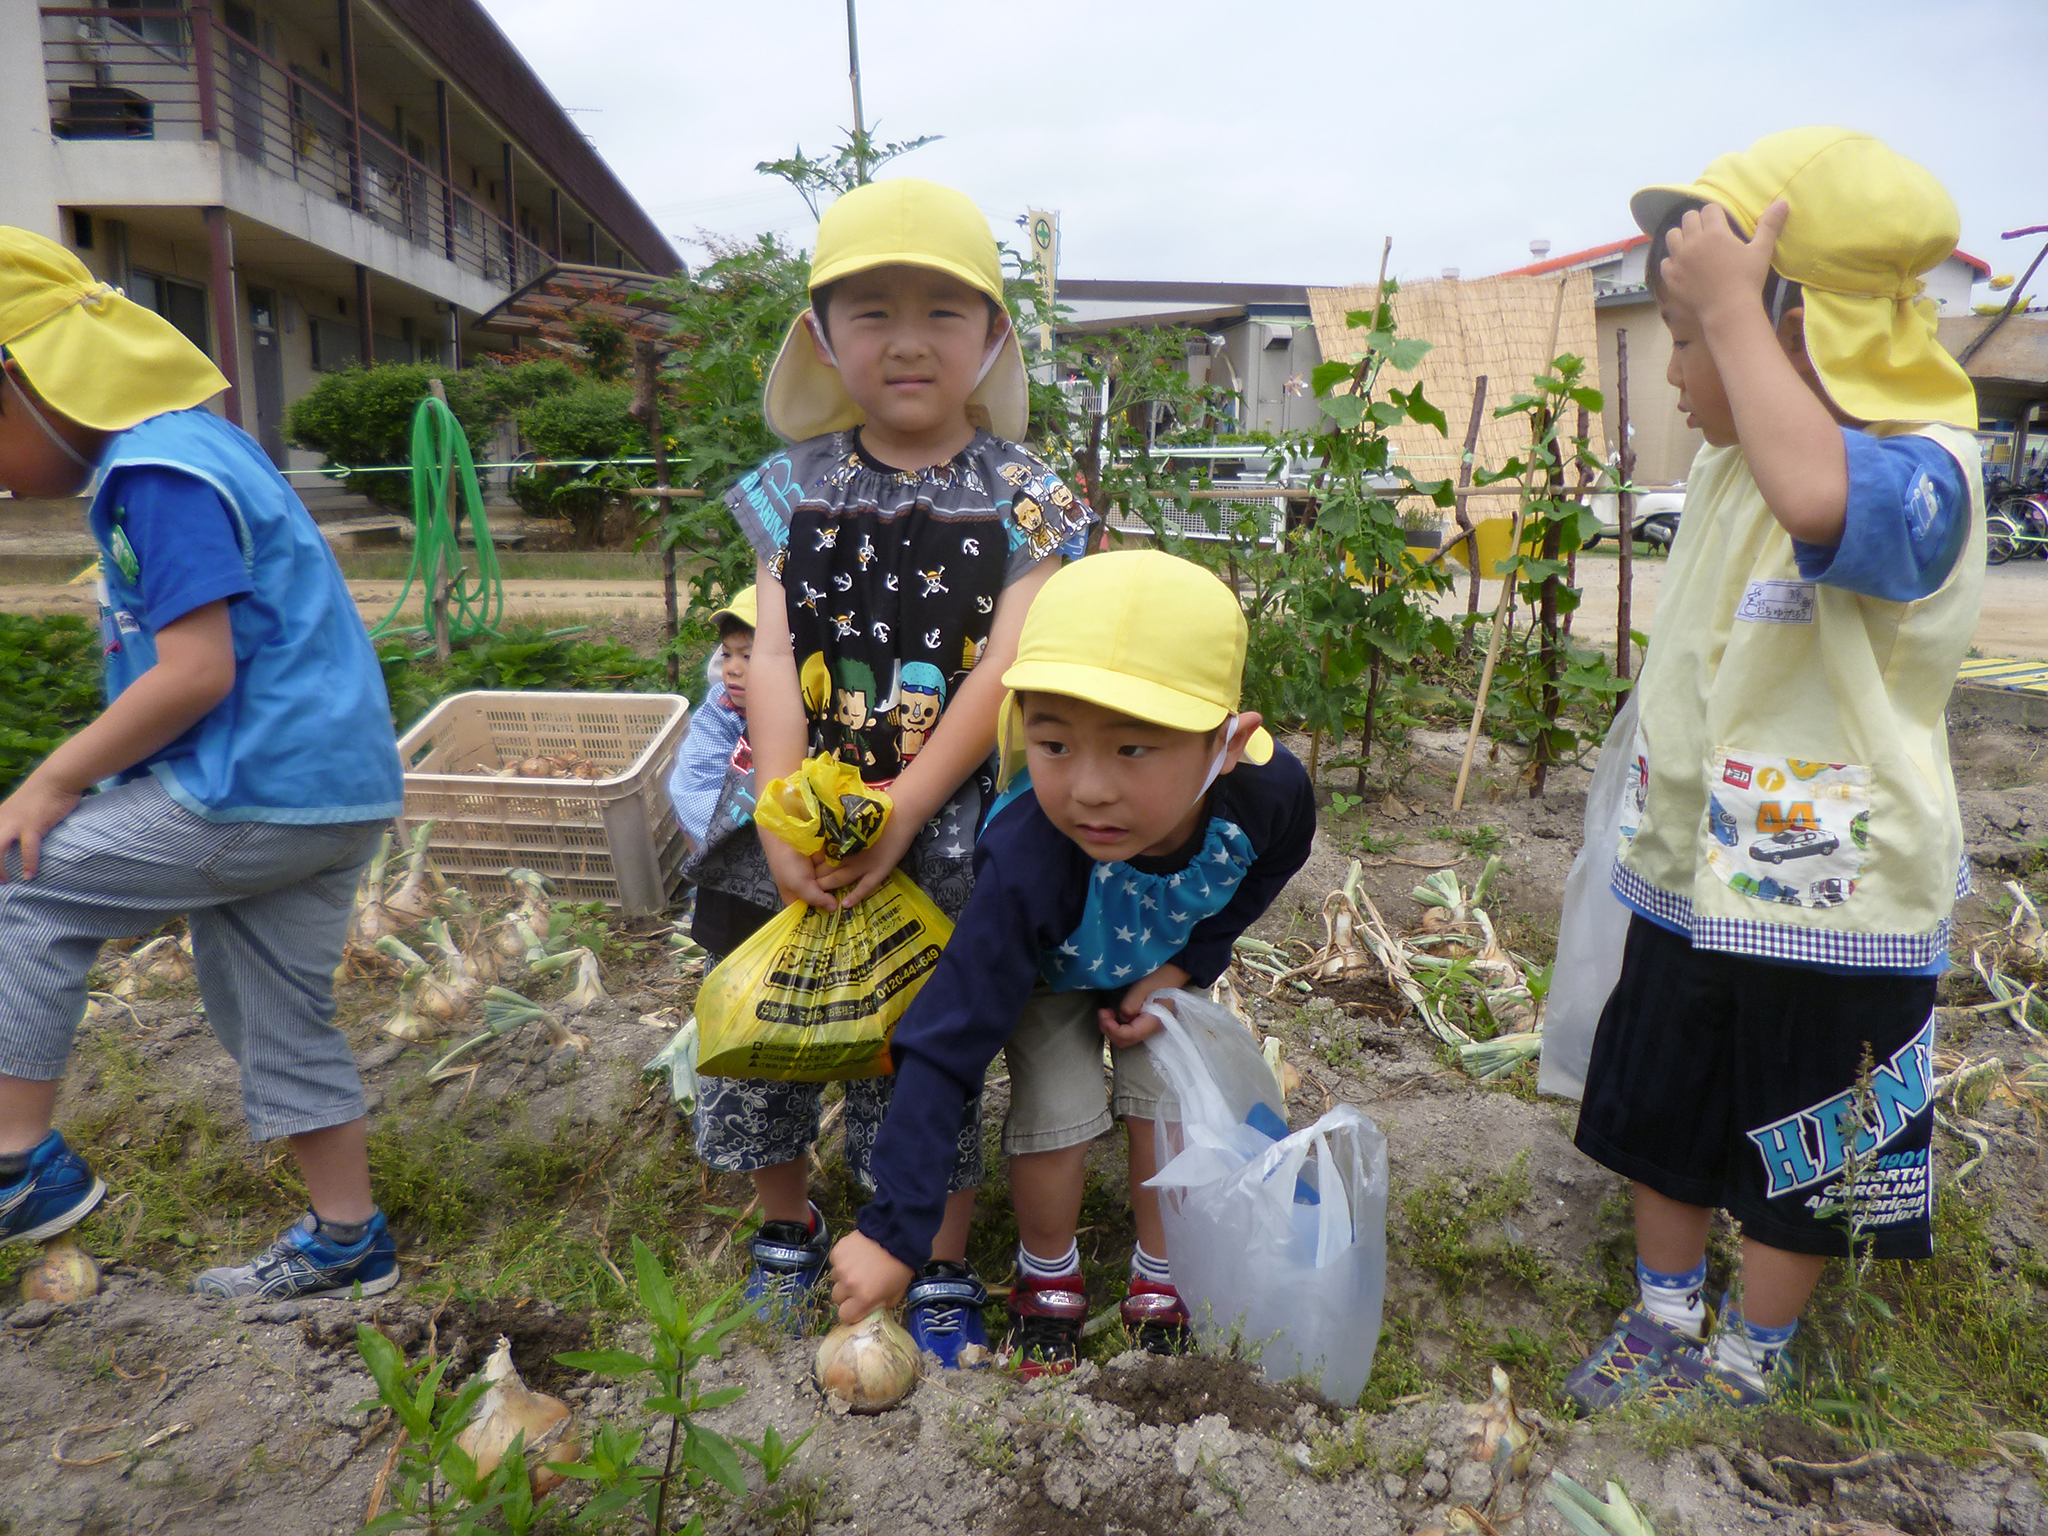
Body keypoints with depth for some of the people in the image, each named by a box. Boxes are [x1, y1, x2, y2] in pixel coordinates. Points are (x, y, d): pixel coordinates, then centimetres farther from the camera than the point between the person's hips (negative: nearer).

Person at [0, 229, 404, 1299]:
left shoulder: (160, 475, -14)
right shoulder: (189, 448, 17)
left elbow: (196, 672, -21)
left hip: (261, 792, -10)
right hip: (331, 782, 10)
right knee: (279, 1018, 17)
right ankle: (346, 1242, 27)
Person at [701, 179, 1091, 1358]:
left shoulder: (1023, 496, -3)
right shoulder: (799, 488, 5)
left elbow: (1005, 669, -11)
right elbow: (775, 655, -3)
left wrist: (901, 807, -20)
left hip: (947, 823, -3)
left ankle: (944, 1272, 30)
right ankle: (789, 1228, 38)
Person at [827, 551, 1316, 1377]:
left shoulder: (1269, 793, -37)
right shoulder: (1026, 866, -48)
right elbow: (947, 1044, -43)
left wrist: (1187, 965, -16)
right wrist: (893, 1230, -42)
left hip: (1162, 964, 3)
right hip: (1047, 975, -3)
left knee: (1165, 1100, -5)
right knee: (1060, 1106, -15)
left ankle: (1161, 1274, 25)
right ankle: (1048, 1273, 18)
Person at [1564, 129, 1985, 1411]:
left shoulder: (1916, 475, -22)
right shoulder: (1730, 468, 5)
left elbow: (1819, 500, -49)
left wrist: (1729, 304, -40)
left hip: (1827, 904, -8)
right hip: (1691, 876, 8)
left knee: (1800, 1157, 14)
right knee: (1661, 1112, 20)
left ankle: (1752, 1358, 35)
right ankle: (1666, 1319, 41)